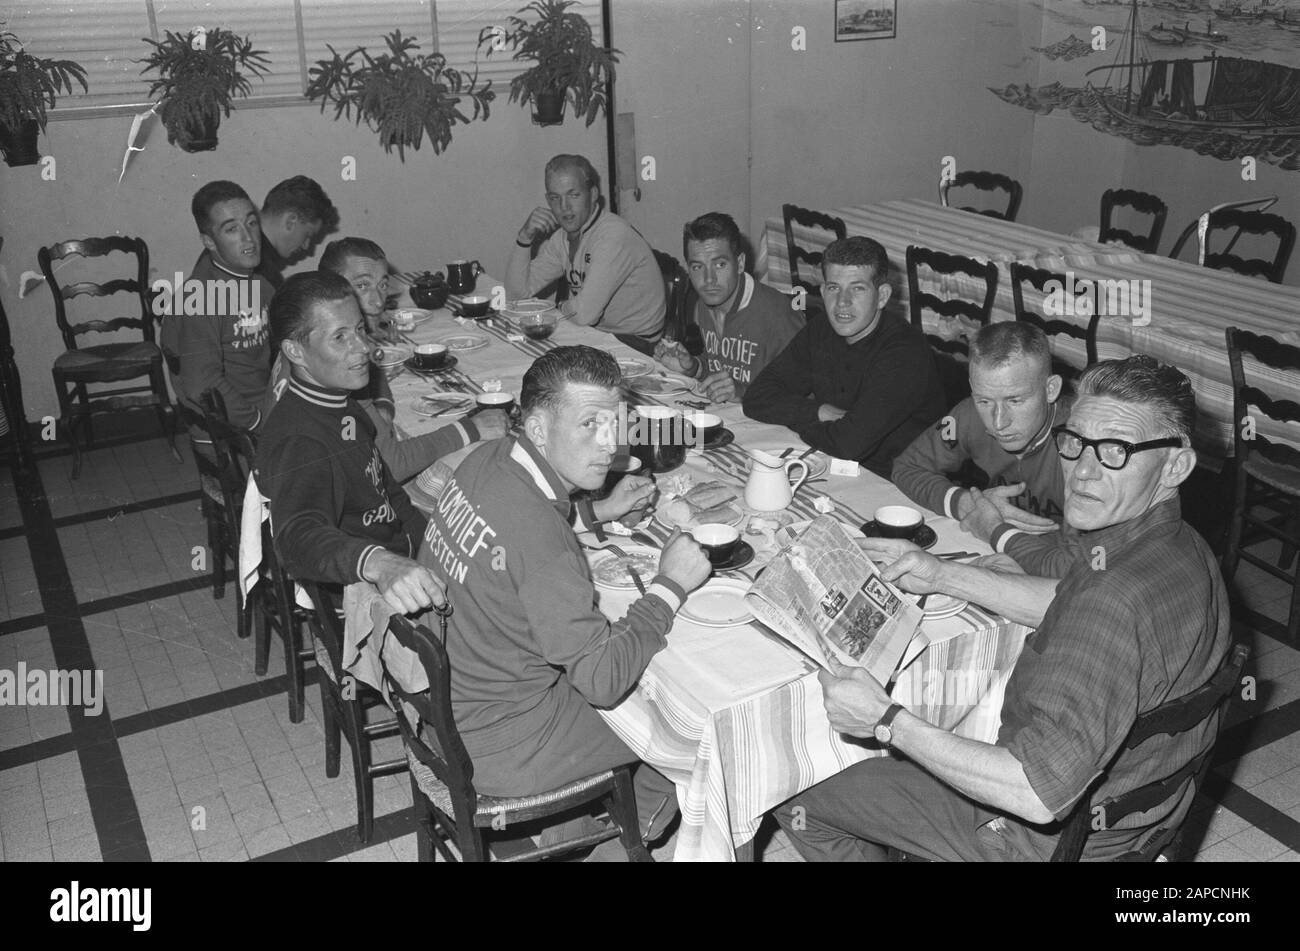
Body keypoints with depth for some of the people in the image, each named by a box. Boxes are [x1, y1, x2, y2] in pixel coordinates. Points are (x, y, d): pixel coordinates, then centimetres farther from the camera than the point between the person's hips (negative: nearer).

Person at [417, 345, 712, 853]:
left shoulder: (486, 461, -8)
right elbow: (603, 679, -29)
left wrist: (596, 512, 11)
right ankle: (639, 821, 40)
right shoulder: (539, 535, -34)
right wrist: (669, 585, -20)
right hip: (494, 746, -8)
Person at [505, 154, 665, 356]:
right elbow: (518, 291, 6)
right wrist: (525, 238, -6)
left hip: (635, 345, -7)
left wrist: (562, 308, -5)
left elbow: (584, 314, -28)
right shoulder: (561, 236, 7)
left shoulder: (614, 235, -22)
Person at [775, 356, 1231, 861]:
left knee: (795, 791, 5)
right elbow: (1066, 605, 15)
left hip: (1052, 835, -9)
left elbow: (1039, 796, -38)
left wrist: (887, 722, -31)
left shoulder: (1119, 600, -37)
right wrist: (942, 575, 7)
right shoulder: (1180, 547, -5)